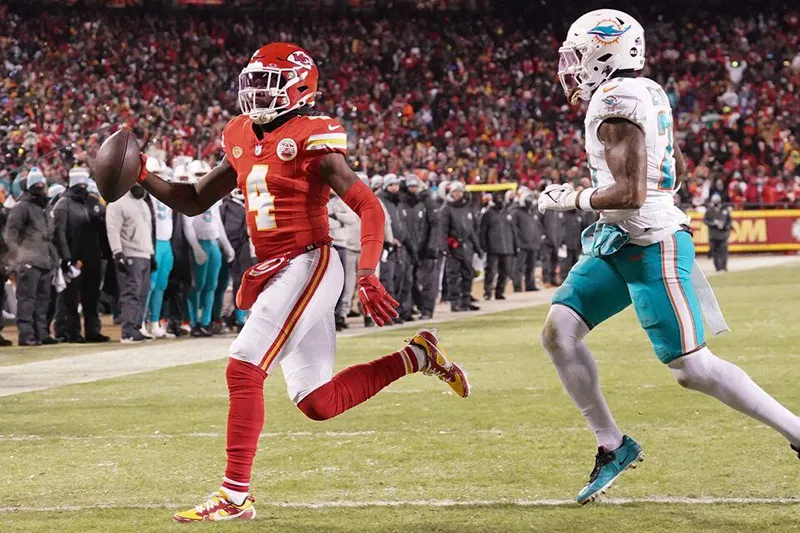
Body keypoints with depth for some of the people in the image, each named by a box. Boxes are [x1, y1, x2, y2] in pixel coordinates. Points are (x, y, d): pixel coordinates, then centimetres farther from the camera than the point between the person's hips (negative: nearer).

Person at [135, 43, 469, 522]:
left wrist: (367, 278, -24)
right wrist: (144, 179, 4)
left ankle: (235, 496, -13)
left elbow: (369, 208, -14)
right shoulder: (243, 141, 12)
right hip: (273, 273, 8)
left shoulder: (312, 141, -11)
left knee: (244, 369, -17)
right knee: (318, 404, 9)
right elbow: (195, 201, 20)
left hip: (308, 266, -8)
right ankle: (419, 356, 25)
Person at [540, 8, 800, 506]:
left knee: (693, 368, -8)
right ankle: (613, 445, 10)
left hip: (651, 245, -10)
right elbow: (679, 167, 23)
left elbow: (630, 193, -25)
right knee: (559, 331, 2)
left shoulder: (616, 102, -19)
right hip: (621, 242, 10)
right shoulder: (646, 92, 10)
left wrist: (573, 200, -11)